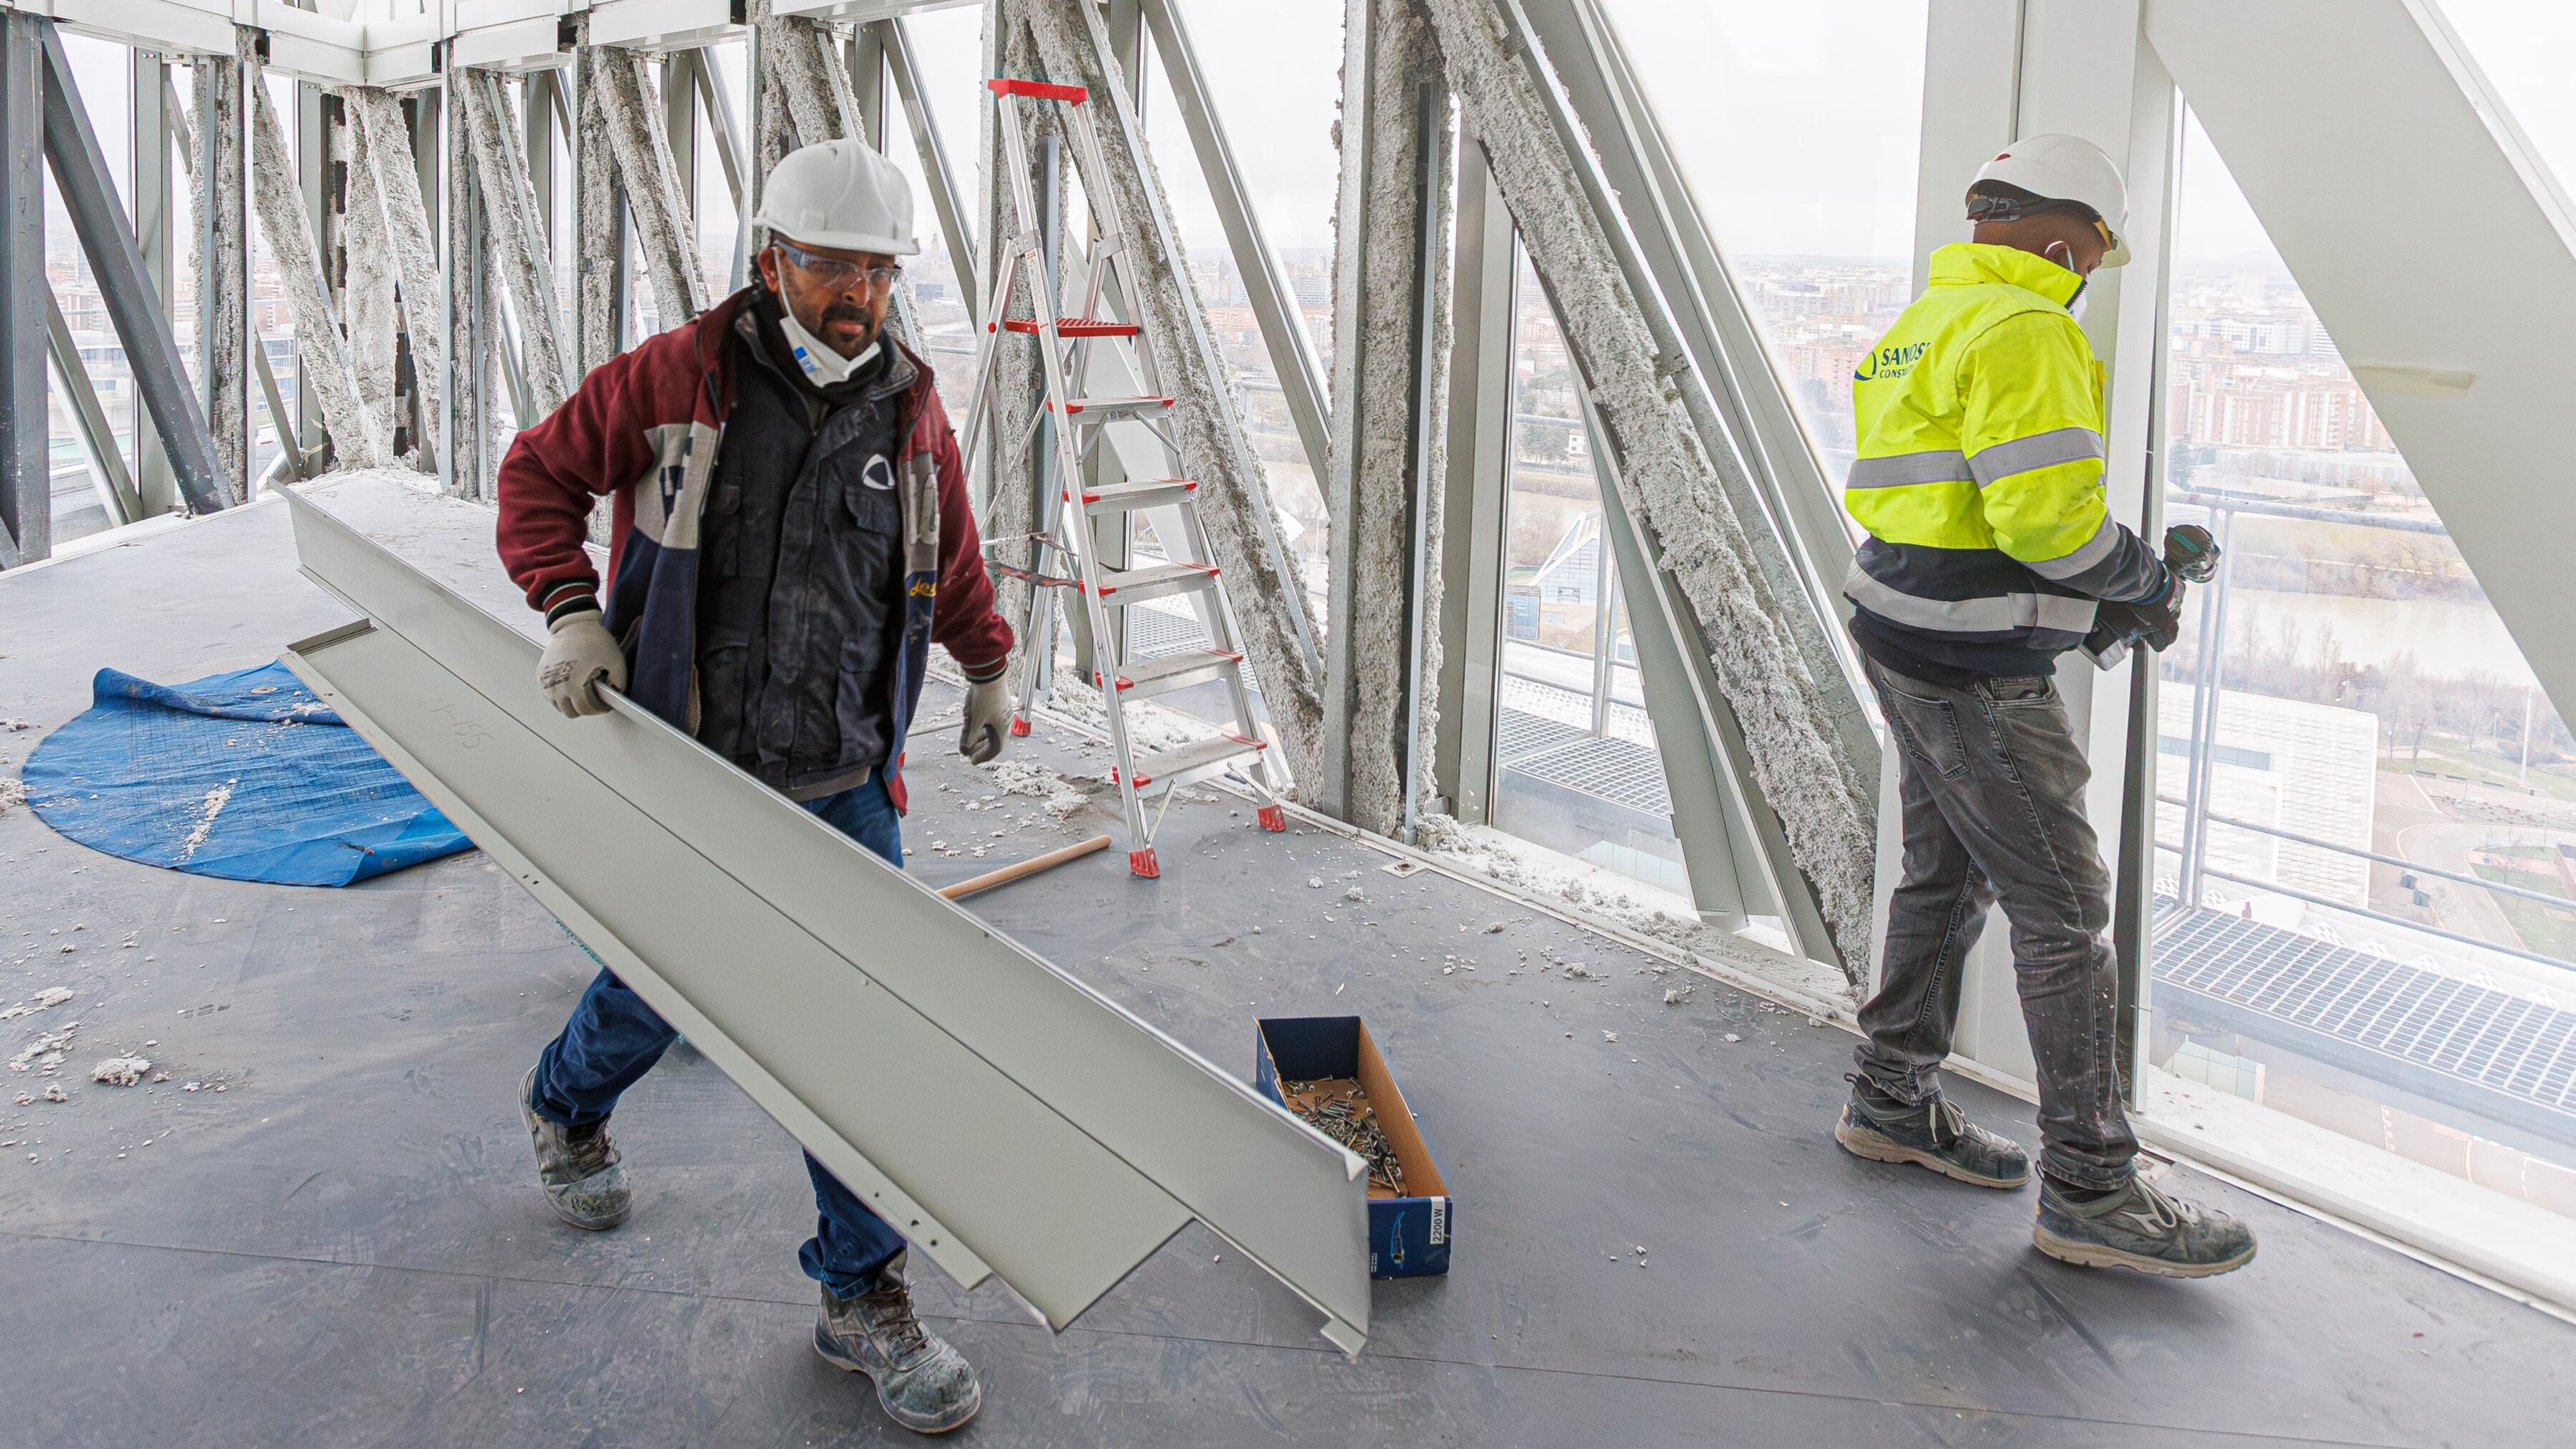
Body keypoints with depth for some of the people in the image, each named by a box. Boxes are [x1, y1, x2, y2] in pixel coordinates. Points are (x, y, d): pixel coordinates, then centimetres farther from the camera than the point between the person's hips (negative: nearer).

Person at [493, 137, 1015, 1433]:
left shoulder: (909, 412, 3)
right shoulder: (674, 378, -7)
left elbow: (953, 559, 20)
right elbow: (538, 476, 2)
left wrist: (987, 668, 31)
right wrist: (569, 609, -12)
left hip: (843, 789, 2)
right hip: (682, 780, -2)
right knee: (661, 988, 16)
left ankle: (863, 1295, 12)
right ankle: (564, 1105, 52)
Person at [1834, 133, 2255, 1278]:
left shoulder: (1926, 323, 16)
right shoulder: (2024, 330, -16)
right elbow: (2050, 509, -24)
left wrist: (2097, 587, 15)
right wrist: (2146, 586, -6)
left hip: (1911, 643, 10)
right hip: (1976, 669, -10)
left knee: (1948, 874, 20)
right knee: (2063, 906, -4)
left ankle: (1893, 1103, 33)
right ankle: (2090, 1192, 3)